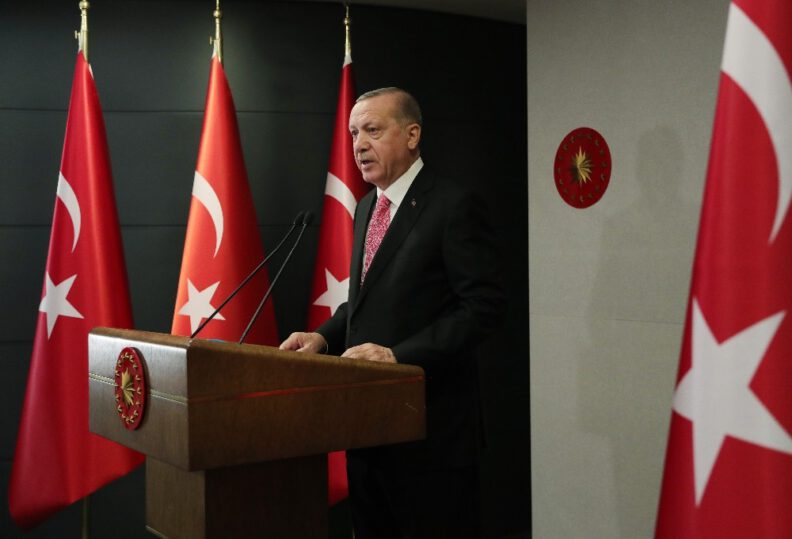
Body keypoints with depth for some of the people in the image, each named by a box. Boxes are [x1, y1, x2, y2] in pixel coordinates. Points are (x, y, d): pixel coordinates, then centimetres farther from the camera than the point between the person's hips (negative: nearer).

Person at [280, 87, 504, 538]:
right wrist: (325, 337, 2)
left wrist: (398, 354, -24)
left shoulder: (454, 205, -12)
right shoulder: (367, 206, 14)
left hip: (430, 424, -8)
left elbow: (483, 307, -18)